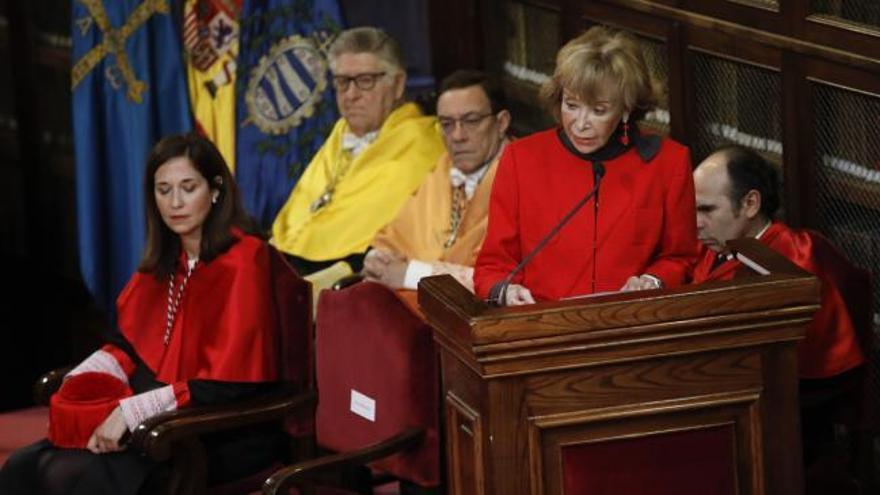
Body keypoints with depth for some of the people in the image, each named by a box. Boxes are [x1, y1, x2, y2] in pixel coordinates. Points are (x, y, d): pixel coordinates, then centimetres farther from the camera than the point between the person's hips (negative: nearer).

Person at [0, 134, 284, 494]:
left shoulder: (239, 263, -13)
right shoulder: (167, 260, 14)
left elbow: (226, 383, -19)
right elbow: (130, 341, 19)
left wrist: (132, 412, -23)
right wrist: (78, 381, -1)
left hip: (223, 437, -8)